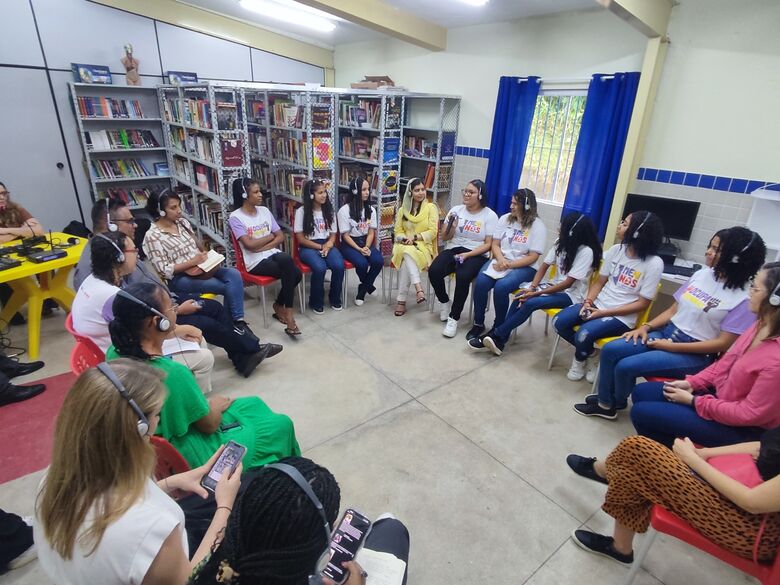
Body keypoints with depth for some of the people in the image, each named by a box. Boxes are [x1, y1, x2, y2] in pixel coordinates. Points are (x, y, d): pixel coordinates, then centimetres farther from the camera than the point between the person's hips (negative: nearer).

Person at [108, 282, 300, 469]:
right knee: (282, 425, 9)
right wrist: (216, 406, -1)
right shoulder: (172, 373, -37)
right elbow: (209, 424, -21)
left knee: (254, 404, 23)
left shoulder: (115, 353, -13)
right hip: (191, 455, -8)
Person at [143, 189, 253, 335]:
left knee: (234, 274, -21)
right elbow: (164, 271, -15)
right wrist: (192, 262, -20)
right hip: (179, 278, -6)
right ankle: (231, 322, -4)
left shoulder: (183, 222, 8)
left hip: (200, 267, 6)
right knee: (227, 286, -23)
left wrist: (205, 255, -4)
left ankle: (237, 320, -18)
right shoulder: (152, 236, -12)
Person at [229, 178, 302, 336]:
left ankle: (279, 306, 1)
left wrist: (262, 247, -8)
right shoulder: (235, 217, -5)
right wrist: (270, 236, -1)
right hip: (256, 262, -5)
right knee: (290, 266, -30)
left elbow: (281, 237, 8)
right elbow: (249, 244, -15)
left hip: (273, 254, 5)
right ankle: (287, 311, -15)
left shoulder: (264, 211, 12)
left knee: (296, 274, -25)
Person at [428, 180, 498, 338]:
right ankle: (445, 302, 5)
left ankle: (454, 318, -18)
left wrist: (467, 255, -17)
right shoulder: (456, 210, 8)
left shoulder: (490, 215, -1)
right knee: (434, 271, -25)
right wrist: (451, 227, -14)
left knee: (462, 277, -34)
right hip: (453, 250, 4)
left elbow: (488, 245, -5)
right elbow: (445, 238, 8)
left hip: (476, 255, -3)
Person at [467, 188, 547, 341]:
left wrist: (509, 265, -18)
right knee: (481, 282, -25)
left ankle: (498, 328, -10)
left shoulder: (538, 226, -5)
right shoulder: (505, 219, 8)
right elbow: (495, 244, 6)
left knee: (501, 286, -32)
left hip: (523, 267, -4)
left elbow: (532, 257, -10)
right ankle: (478, 323, -8)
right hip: (500, 261, 4)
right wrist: (501, 260, -14)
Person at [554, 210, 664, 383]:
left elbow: (642, 303, -12)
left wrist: (604, 313, -17)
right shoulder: (616, 250, 1)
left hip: (621, 317, -5)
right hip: (598, 304, 6)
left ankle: (580, 360, 8)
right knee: (560, 322, -14)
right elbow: (600, 281, 8)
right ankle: (589, 354, 11)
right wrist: (588, 301, -11)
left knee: (583, 335, -28)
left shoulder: (654, 263, -14)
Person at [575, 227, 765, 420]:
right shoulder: (701, 275, 4)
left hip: (695, 354, -6)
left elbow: (723, 344, -15)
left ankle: (617, 402, 12)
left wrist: (672, 346, -17)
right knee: (610, 350, -11)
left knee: (625, 366, -21)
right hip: (667, 332, 7)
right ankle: (604, 402, 5)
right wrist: (646, 327, -4)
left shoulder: (744, 297, -15)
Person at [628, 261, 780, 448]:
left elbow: (749, 414, -24)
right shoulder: (761, 326, -6)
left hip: (738, 427, -8)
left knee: (642, 412, -12)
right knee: (641, 392, 6)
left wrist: (693, 401, -16)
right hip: (719, 393, 8)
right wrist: (692, 383, 2)